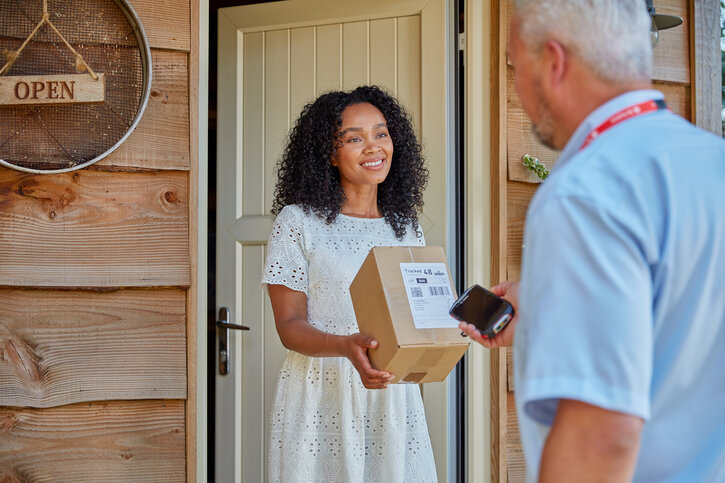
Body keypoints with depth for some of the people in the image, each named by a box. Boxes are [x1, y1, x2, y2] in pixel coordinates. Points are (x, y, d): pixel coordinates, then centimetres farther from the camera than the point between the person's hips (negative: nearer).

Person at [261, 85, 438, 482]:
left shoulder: (407, 230, 12)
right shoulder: (298, 222, -2)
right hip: (321, 403, -4)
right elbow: (289, 325, -7)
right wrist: (347, 347, -25)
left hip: (394, 400, 4)